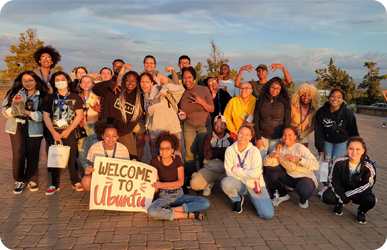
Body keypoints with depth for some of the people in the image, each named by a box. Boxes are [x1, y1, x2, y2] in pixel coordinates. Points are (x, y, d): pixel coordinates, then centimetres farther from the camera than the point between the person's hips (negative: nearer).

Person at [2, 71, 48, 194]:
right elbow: (4, 109, 8)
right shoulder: (15, 92, 9)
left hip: (34, 128, -1)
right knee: (18, 154, -5)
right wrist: (13, 111, -13)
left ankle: (32, 180, 20)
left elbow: (43, 115, -6)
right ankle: (19, 180, 13)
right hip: (17, 127, 1)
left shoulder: (42, 96, 2)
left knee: (32, 154, 2)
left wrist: (29, 113, -20)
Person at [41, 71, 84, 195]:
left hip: (70, 132, -1)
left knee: (72, 158, 0)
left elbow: (79, 115, -1)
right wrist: (53, 132, -7)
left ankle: (75, 181, 15)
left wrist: (68, 130, -9)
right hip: (53, 133, 2)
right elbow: (46, 116, 4)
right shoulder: (50, 98, 8)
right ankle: (55, 184, 14)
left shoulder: (76, 98, 4)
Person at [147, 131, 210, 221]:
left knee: (205, 203, -17)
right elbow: (154, 182, 2)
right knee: (152, 211, -37)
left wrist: (162, 184, -13)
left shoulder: (177, 159, 3)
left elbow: (181, 182, -3)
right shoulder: (155, 162, -4)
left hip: (179, 195, 3)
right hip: (164, 196, -2)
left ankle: (170, 210, -22)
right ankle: (189, 215, -24)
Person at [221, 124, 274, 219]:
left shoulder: (254, 151, -10)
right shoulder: (230, 150, -6)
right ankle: (237, 200, 0)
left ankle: (253, 198, 17)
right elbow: (229, 172, -10)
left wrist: (235, 170, -15)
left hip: (254, 184, -1)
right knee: (225, 182, -35)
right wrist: (247, 174, -16)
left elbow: (255, 173, -17)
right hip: (239, 183, 1)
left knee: (268, 214, -17)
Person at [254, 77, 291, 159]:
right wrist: (258, 138, -3)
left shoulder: (285, 101, 1)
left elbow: (287, 121, -1)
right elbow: (256, 120, 4)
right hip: (262, 136, 1)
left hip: (278, 138, -1)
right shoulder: (261, 100, 5)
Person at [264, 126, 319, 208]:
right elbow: (266, 163, -8)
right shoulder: (281, 149, -3)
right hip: (289, 176, 6)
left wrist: (298, 159, -39)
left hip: (305, 178, -5)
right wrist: (271, 155, -30)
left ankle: (303, 199, 4)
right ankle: (283, 195, 11)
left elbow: (316, 165, -29)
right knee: (269, 169, -9)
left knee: (303, 190, -39)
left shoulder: (300, 148, -18)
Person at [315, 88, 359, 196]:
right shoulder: (321, 112, -20)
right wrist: (320, 148, -9)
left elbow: (353, 132, -8)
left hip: (341, 141, -1)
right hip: (327, 140, 1)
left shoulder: (348, 113, -23)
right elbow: (318, 131, -11)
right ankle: (325, 186, 16)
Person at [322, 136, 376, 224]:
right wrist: (342, 198, -20)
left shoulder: (369, 167, -17)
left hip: (359, 193, 0)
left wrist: (346, 196, -19)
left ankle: (361, 212, 5)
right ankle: (339, 204, 11)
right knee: (327, 197, -28)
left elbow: (367, 186, -14)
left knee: (370, 200, -33)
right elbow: (334, 182, -10)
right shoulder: (339, 163, -16)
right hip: (341, 190, 0)